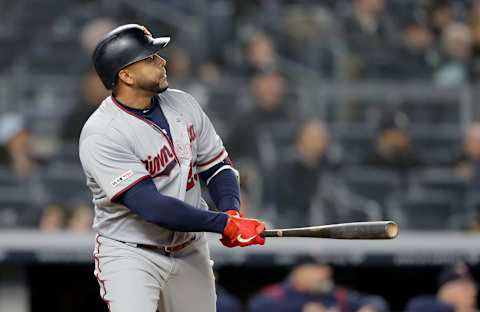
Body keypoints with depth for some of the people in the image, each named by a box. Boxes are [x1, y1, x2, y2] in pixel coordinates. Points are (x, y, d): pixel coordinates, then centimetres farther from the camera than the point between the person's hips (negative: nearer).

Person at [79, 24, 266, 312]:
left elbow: (217, 165, 10)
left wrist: (231, 211, -11)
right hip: (131, 254, -6)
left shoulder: (182, 104, 1)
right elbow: (152, 207, -27)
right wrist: (225, 224, -28)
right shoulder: (100, 134, -21)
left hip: (190, 250, 6)